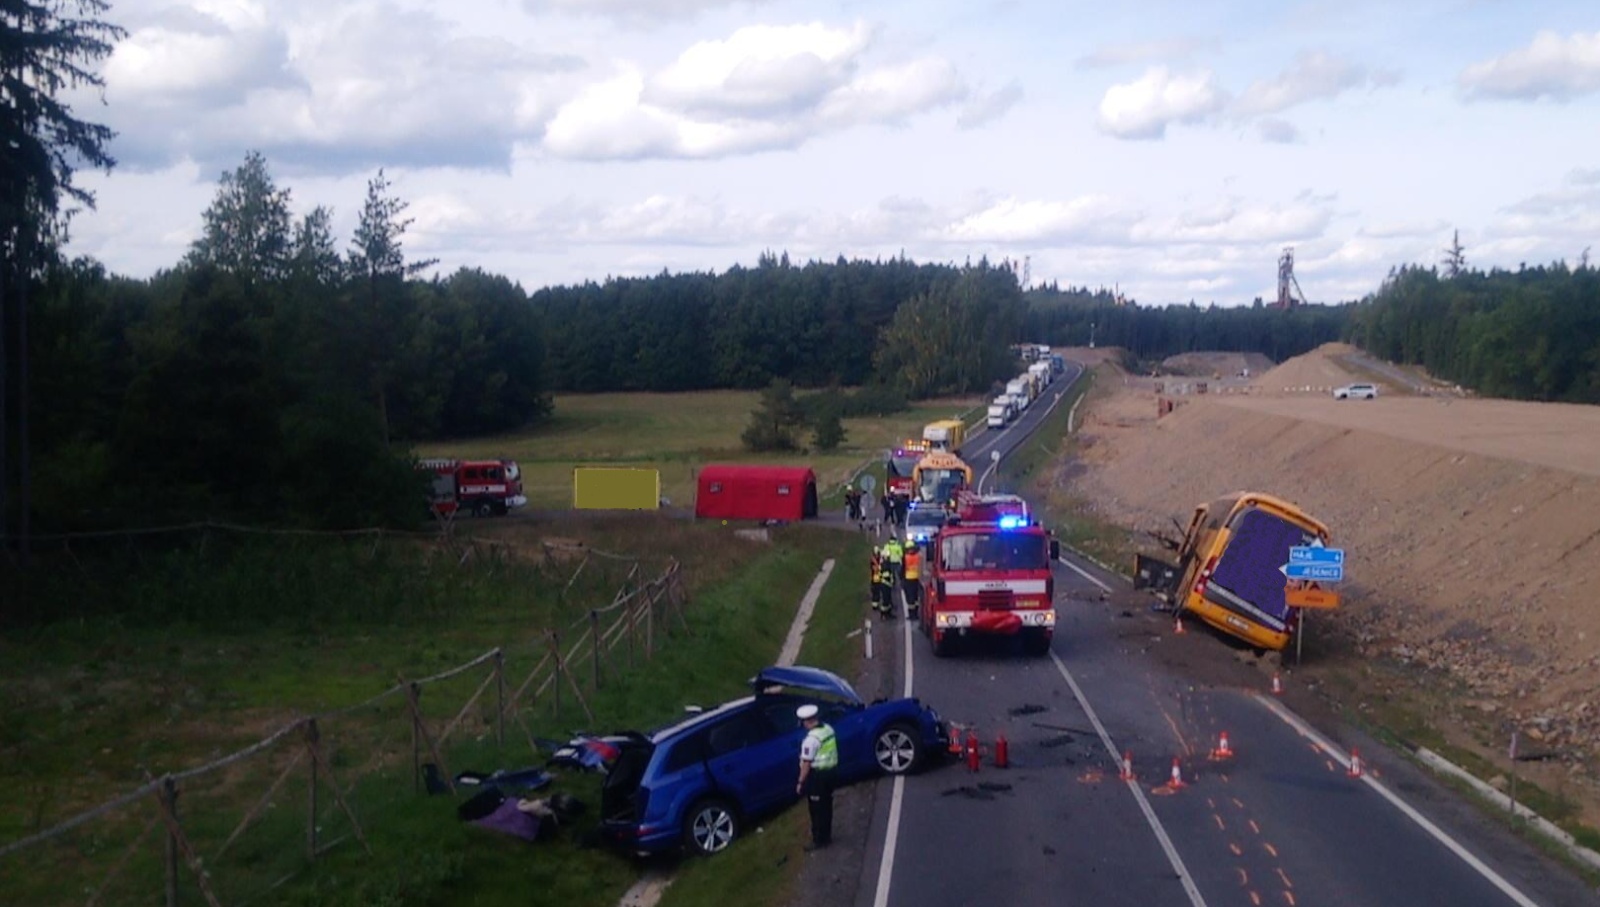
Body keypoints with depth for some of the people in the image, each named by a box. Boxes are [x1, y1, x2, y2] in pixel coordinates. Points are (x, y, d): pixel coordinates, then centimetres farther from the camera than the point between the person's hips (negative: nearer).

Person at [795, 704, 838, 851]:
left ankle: (819, 840, 11)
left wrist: (801, 782, -13)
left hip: (817, 775, -8)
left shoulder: (812, 739, -23)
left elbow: (806, 763, -21)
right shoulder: (829, 730, 2)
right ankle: (826, 836, 31)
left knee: (817, 809, 4)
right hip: (830, 771, 8)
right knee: (826, 806, 19)